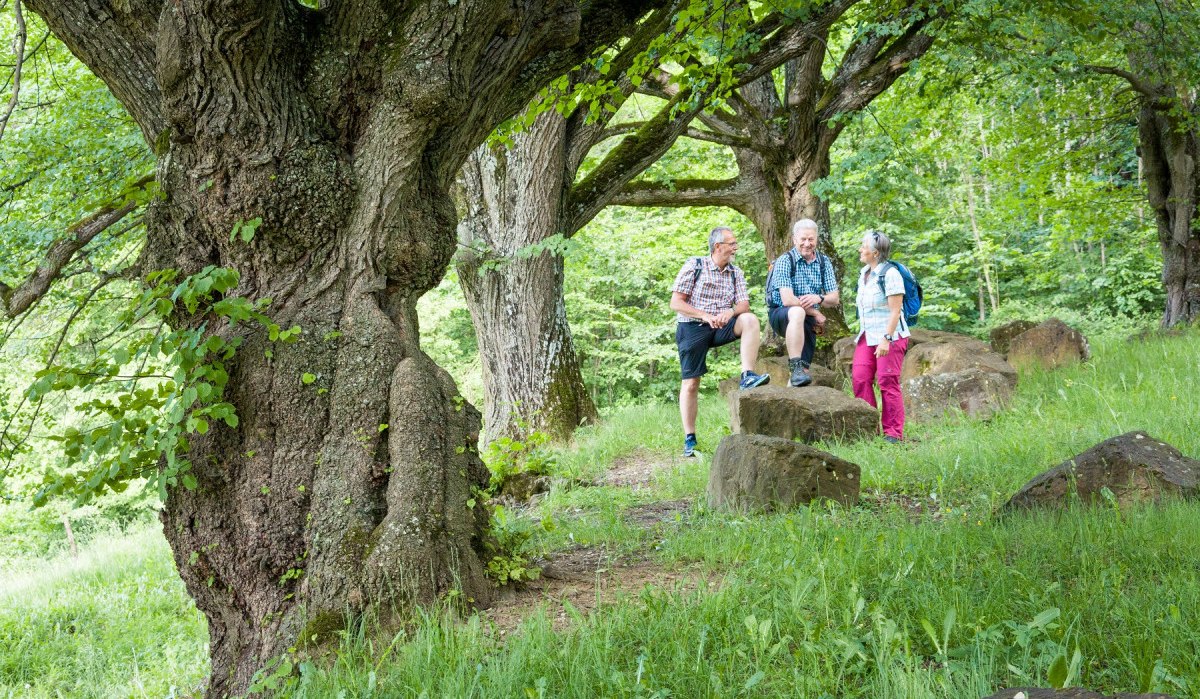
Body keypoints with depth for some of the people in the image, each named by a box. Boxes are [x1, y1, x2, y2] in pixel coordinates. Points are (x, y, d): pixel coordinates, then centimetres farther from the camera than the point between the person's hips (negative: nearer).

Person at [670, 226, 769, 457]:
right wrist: (706, 316, -20)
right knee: (690, 384, -6)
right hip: (692, 327, -3)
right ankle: (689, 440, 2)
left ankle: (747, 377, -31)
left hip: (722, 326, 3)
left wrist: (731, 311, -23)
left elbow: (744, 305, 1)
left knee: (750, 320, -25)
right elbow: (676, 303, -9)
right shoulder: (694, 266, -5)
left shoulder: (735, 273, 9)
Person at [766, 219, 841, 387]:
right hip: (781, 315, -6)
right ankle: (796, 368, -43)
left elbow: (835, 298, 2)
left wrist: (819, 298, -20)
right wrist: (816, 314, -13)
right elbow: (787, 300, -20)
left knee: (803, 373, -5)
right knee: (798, 312, -39)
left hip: (808, 322, 6)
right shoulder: (785, 261, -11)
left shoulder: (824, 262, 5)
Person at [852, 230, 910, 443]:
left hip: (890, 336, -8)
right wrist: (862, 333, 19)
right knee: (860, 378, -4)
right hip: (867, 337, 8)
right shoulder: (864, 274, 15)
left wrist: (886, 339, -22)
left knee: (888, 383, -8)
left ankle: (894, 433, -3)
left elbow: (895, 310, -17)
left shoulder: (890, 274, -12)